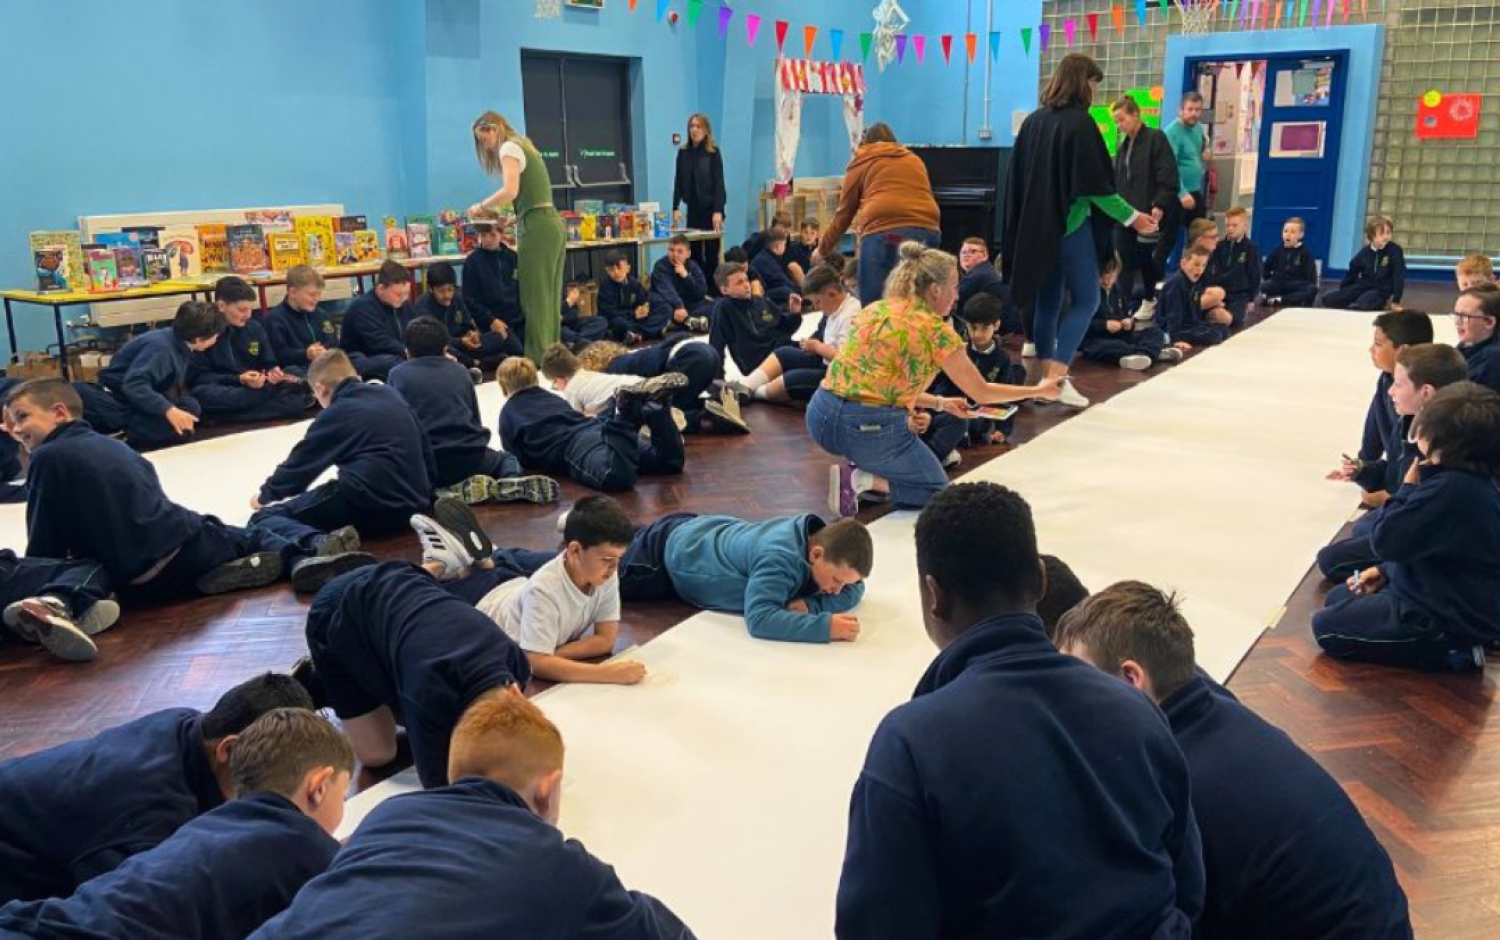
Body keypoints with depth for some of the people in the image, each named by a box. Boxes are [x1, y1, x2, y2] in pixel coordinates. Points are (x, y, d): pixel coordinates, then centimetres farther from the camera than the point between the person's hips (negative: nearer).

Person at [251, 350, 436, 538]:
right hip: (413, 505, 7)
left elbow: (299, 463, 15)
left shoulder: (335, 414, 2)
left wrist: (265, 495, 32)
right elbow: (426, 451, 19)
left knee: (264, 518, 2)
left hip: (368, 507, -6)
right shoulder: (392, 395, 16)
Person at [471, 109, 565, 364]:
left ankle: (538, 360, -6)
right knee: (549, 298, 9)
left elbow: (510, 191, -18)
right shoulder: (524, 147, 24)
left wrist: (482, 206, -5)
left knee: (535, 299, -7)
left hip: (537, 228, -9)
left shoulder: (509, 147, -3)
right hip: (552, 224, 9)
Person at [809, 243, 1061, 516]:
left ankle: (856, 467, 12)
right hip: (868, 427, -6)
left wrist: (941, 403, 25)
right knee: (938, 490, 18)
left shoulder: (875, 309, 13)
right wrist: (1039, 391, 18)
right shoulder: (936, 330, -5)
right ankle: (863, 480, -5)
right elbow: (981, 393, 5)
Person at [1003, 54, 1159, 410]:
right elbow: (1096, 184, -14)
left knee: (1047, 301, 12)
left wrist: (1024, 228, 21)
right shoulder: (1080, 123, -12)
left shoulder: (1033, 121, 8)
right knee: (1085, 300, 0)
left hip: (1035, 227, 7)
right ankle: (1057, 376, -12)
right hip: (1072, 225, -7)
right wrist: (1131, 218, -3)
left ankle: (1045, 377, 15)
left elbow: (1017, 179, 12)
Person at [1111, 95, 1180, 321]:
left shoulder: (1156, 138, -6)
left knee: (1147, 260, 4)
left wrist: (1159, 205, -21)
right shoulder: (1123, 145, 14)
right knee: (1123, 261, 1)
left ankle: (1149, 300, 17)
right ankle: (1123, 305, 6)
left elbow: (1168, 177, -13)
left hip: (1149, 213, -6)